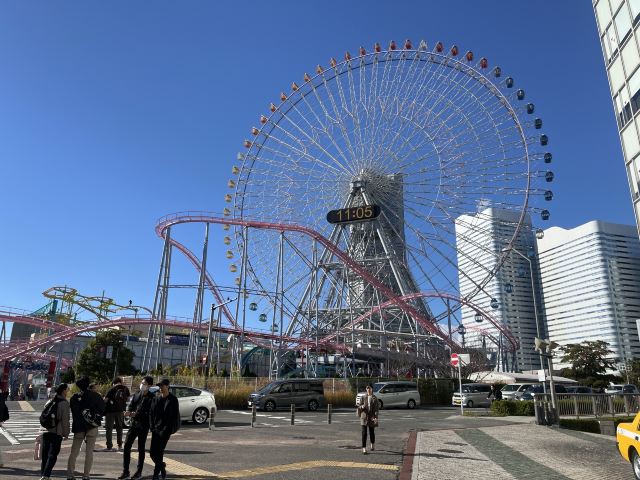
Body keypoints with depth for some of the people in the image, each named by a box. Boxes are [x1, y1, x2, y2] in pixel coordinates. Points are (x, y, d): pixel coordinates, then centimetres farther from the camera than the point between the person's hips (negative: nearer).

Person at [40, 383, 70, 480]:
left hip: (46, 431, 6)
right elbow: (65, 420, -12)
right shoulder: (64, 403, -10)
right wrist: (66, 434, -3)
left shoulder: (49, 402, 12)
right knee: (52, 455, 0)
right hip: (57, 432, -6)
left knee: (45, 454, 14)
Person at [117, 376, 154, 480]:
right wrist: (128, 411, -17)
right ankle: (125, 472, 13)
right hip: (134, 423, 5)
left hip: (143, 426, -5)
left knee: (141, 449, 5)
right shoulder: (137, 395, 9)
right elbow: (131, 405, 6)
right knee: (126, 446, 2)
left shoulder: (151, 398, -10)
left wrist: (136, 414, -25)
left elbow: (149, 413, -16)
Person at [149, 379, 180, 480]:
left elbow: (175, 415, -7)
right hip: (156, 429, 5)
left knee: (159, 452, -7)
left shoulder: (173, 400, -6)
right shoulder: (156, 399, 8)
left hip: (165, 429, -5)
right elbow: (151, 413, 10)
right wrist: (152, 427, 0)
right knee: (152, 452, 5)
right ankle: (162, 468, 29)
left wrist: (169, 429, -12)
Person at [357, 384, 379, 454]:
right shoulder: (364, 398, 4)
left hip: (371, 417, -1)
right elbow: (359, 406, 8)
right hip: (364, 417, 1)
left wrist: (376, 417, -17)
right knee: (364, 433, -5)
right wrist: (362, 406, -16)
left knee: (372, 432, 11)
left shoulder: (375, 398, -2)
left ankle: (373, 445, 37)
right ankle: (364, 448, -2)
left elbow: (376, 408, -6)